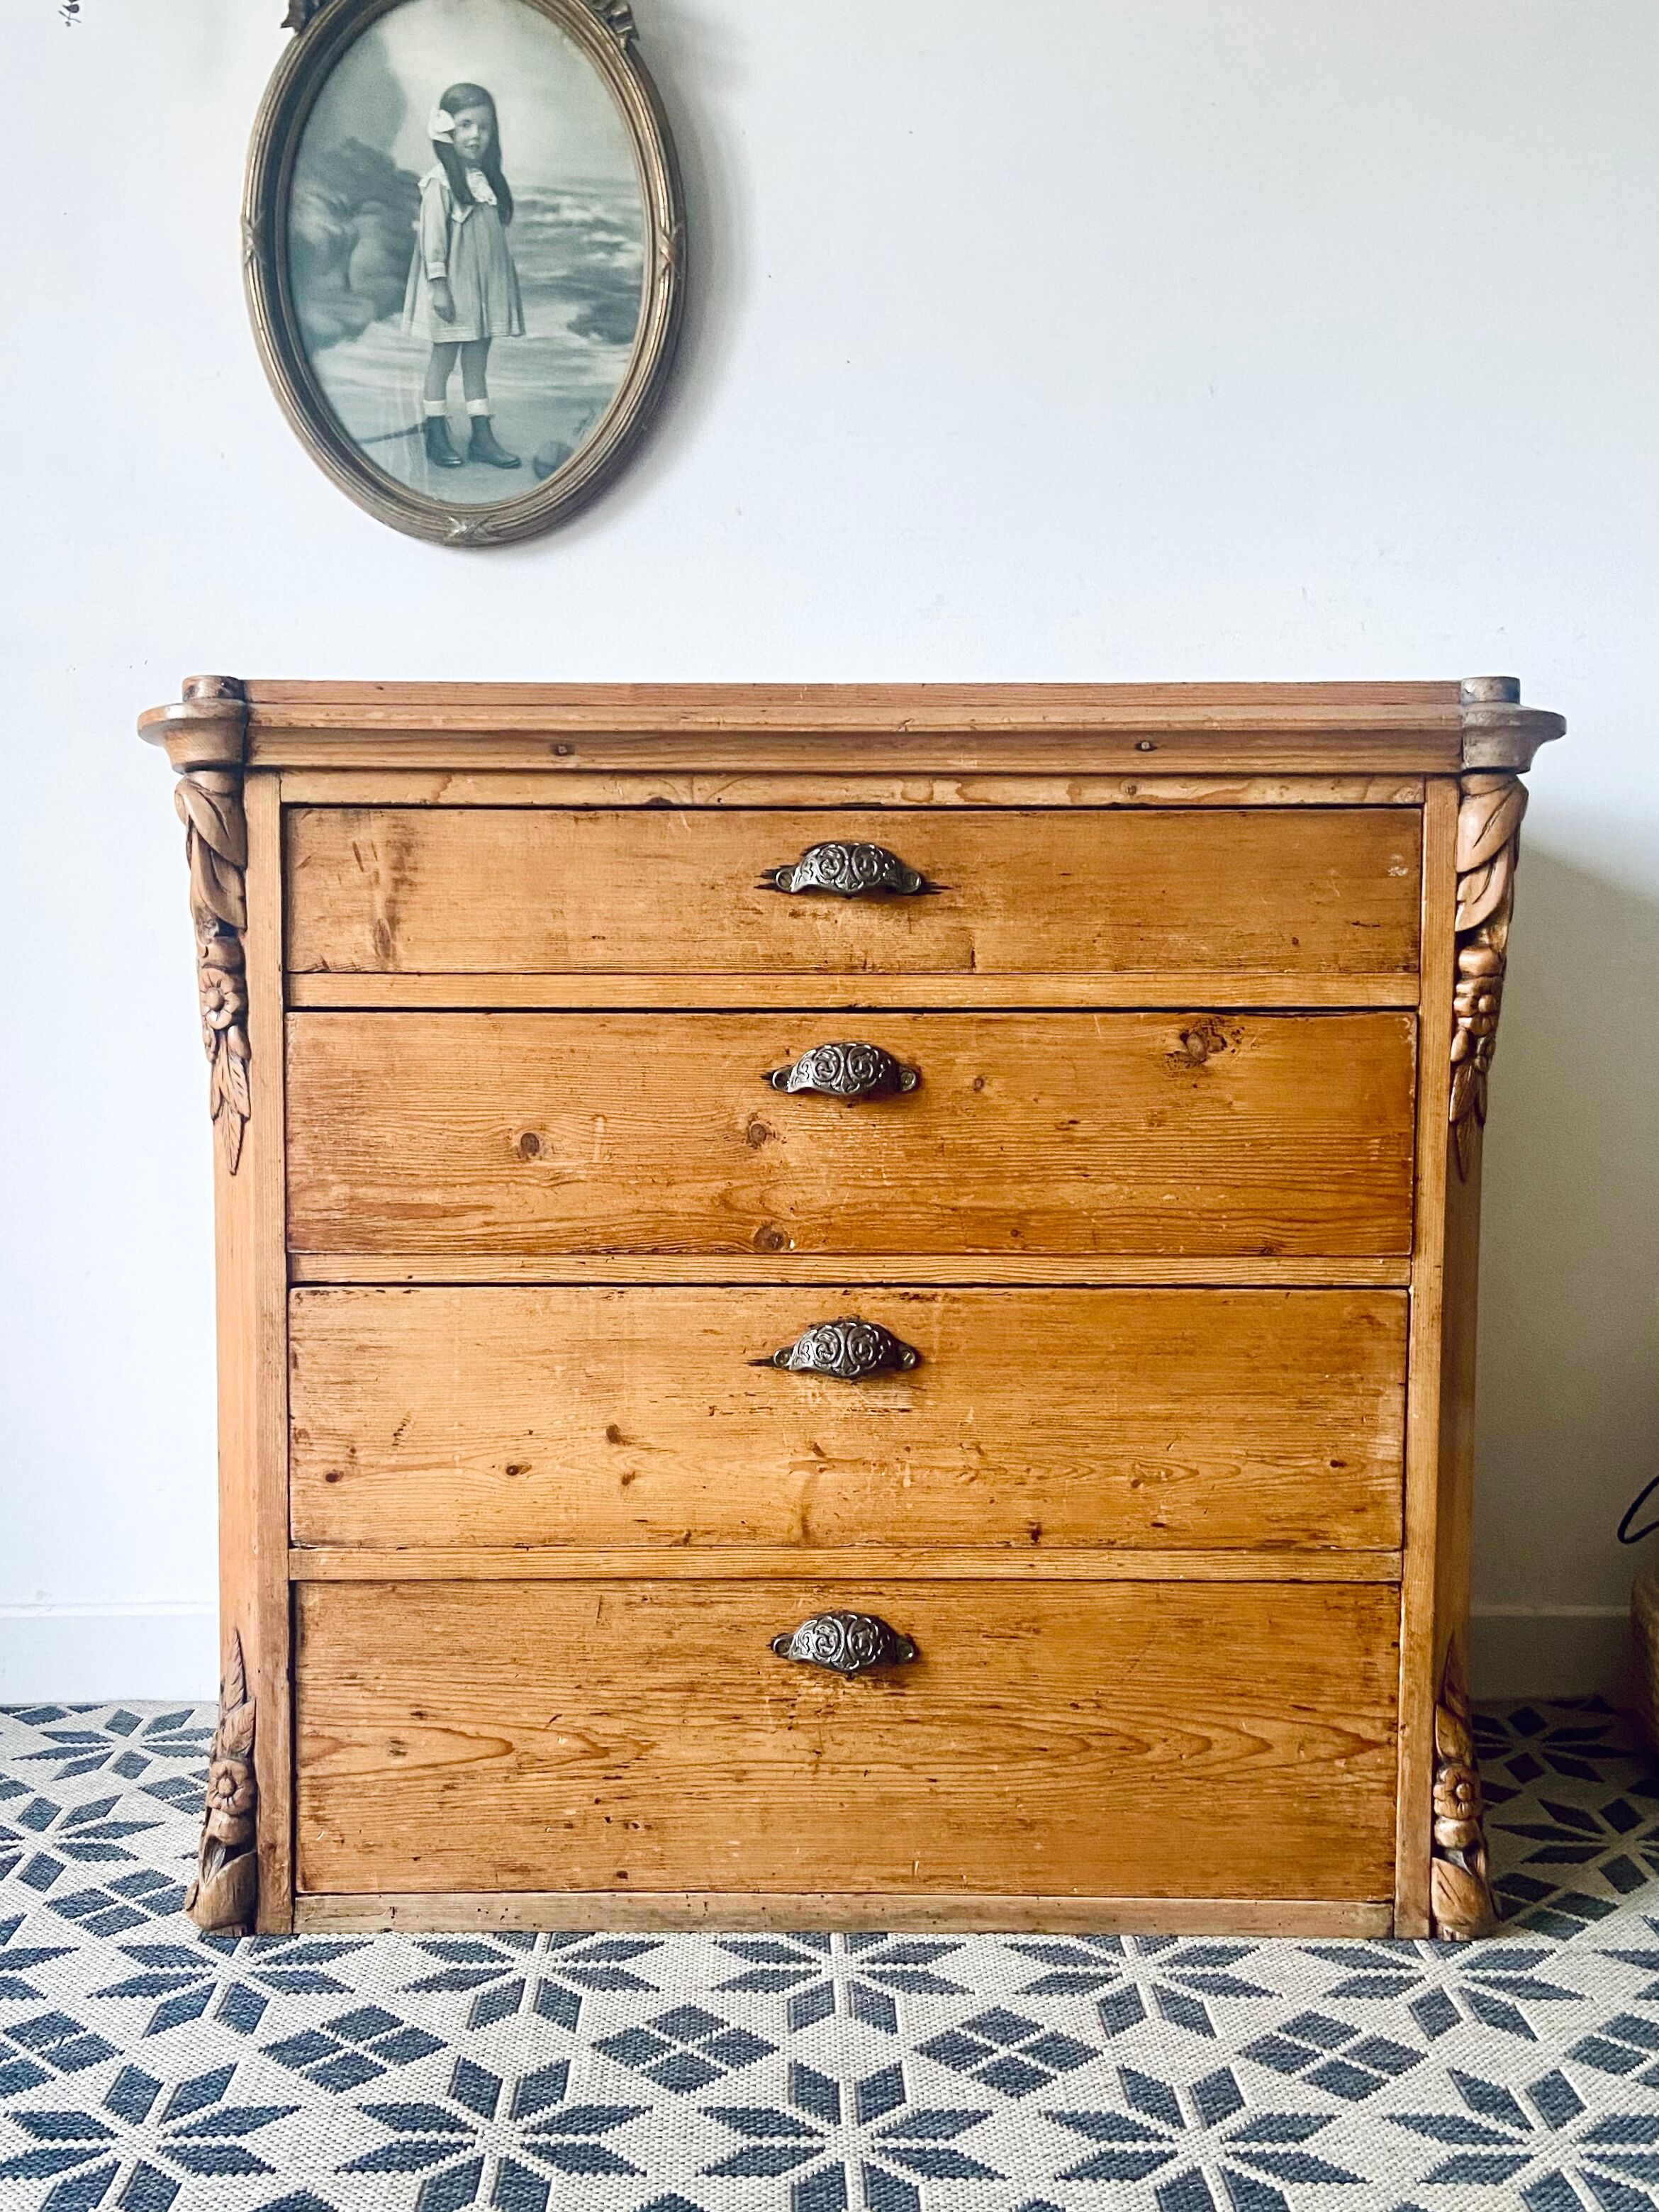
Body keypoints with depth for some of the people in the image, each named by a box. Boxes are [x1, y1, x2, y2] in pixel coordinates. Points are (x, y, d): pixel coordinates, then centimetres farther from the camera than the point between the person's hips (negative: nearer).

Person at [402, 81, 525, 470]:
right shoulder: (440, 182, -12)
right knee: (444, 357, 3)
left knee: (477, 359, 9)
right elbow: (432, 236, -14)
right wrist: (438, 284, -18)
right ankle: (437, 435, 11)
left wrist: (505, 282, 16)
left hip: (486, 285, 7)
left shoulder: (487, 179, 10)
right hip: (453, 286, -7)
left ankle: (482, 436, 12)